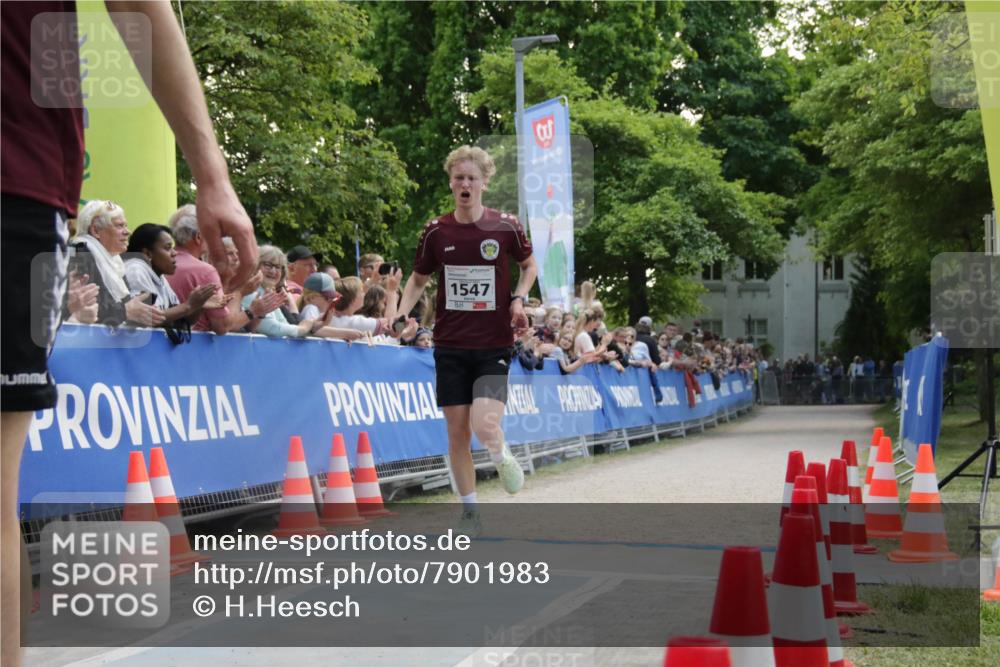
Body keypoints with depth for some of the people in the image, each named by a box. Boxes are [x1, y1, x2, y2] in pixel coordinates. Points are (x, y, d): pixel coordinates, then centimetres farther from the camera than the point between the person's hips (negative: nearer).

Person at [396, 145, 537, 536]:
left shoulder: (506, 227, -4)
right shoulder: (436, 232, 0)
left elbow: (529, 264, 14)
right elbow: (418, 279, 14)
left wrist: (518, 299, -3)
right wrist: (400, 315, -2)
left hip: (494, 346, -2)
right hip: (450, 345, 2)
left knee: (484, 425, -19)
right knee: (457, 431, 3)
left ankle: (502, 456, 17)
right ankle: (469, 512, 16)